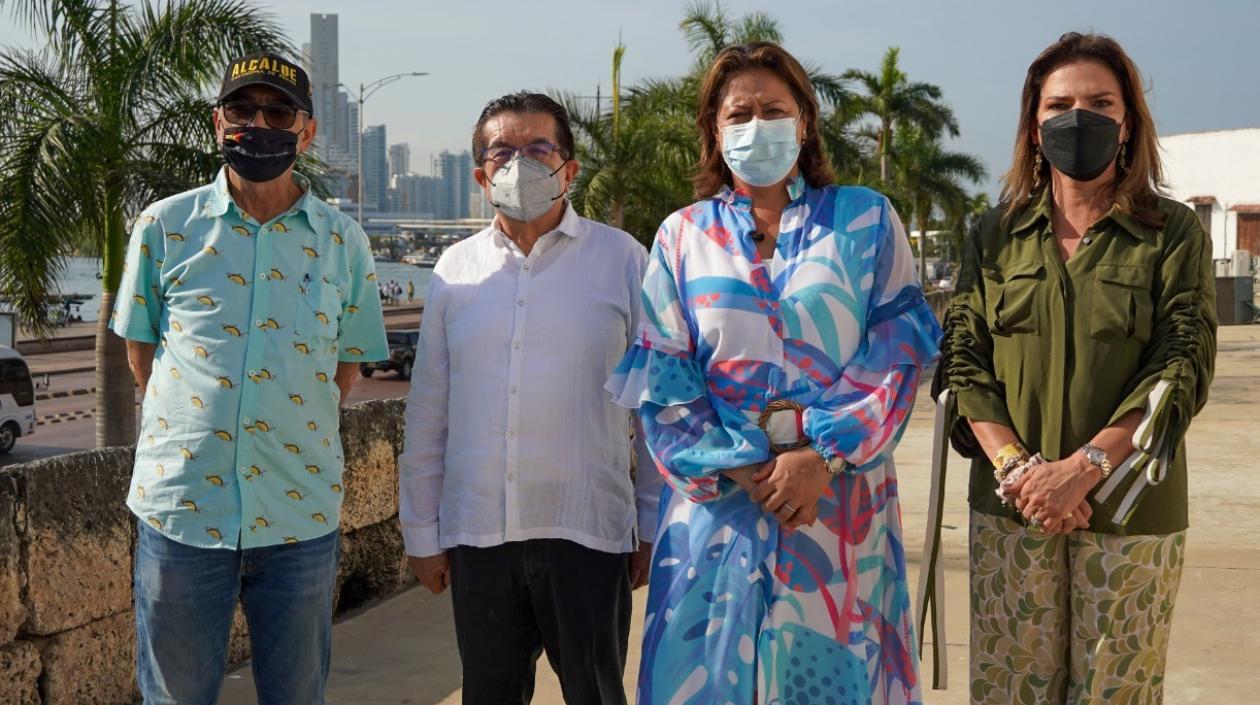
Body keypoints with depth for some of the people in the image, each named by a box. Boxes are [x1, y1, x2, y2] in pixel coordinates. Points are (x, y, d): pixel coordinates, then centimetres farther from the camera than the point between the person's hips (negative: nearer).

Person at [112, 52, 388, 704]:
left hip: (300, 515, 1)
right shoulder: (166, 225, 1)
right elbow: (141, 351, 9)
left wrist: (292, 426, 4)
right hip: (180, 507, 0)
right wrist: (197, 425, 7)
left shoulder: (342, 242, 3)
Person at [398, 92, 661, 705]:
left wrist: (655, 524, 0)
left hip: (586, 533, -3)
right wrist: (421, 532, 10)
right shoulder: (456, 269, 7)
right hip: (476, 534, 3)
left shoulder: (622, 259, 0)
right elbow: (427, 414, 11)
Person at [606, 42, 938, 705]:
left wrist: (823, 459, -14)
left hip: (841, 490, -1)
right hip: (718, 493, 1)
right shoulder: (683, 236, 7)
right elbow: (662, 373, 1)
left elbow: (900, 348, -3)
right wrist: (744, 470, -10)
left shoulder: (866, 220, 5)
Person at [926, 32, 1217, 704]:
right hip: (1008, 508, 2)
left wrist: (1083, 467, -18)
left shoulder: (1174, 233, 2)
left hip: (1130, 513, -2)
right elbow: (961, 359, 3)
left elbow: (1182, 366, -7)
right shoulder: (996, 234, 9)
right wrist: (1017, 467, -12)